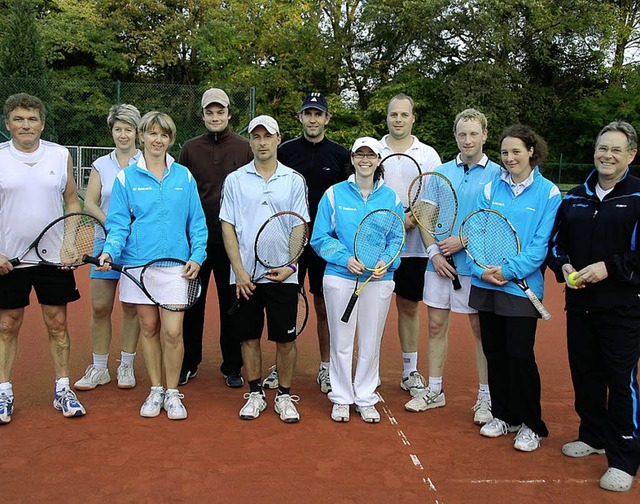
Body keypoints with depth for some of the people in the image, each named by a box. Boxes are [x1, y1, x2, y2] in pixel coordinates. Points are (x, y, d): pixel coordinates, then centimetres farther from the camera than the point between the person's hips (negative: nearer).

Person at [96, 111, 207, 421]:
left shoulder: (184, 177, 6)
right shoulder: (126, 177, 4)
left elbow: (196, 222, 7)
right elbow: (118, 222, 3)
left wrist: (197, 256, -4)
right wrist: (110, 251, -14)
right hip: (139, 264, 1)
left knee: (172, 331, -5)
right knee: (149, 327, 9)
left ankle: (172, 393, 13)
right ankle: (155, 390, 24)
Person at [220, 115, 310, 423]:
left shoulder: (294, 180, 5)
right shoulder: (235, 180, 6)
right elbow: (227, 227, 3)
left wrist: (291, 266, -11)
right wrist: (239, 270, -6)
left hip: (283, 274, 0)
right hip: (245, 274, 1)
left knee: (285, 338, 3)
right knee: (249, 337, 8)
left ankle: (284, 396, 18)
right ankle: (255, 394, 22)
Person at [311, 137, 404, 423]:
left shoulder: (391, 198, 5)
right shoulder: (334, 194, 1)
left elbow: (397, 240, 6)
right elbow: (320, 238, -1)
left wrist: (386, 263, -13)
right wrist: (346, 259, -15)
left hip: (379, 280, 1)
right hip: (340, 278, -1)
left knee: (371, 343, 8)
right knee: (341, 342, 5)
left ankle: (366, 399, 24)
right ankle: (342, 398, 21)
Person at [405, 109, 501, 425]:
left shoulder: (496, 174, -3)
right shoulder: (441, 172, 8)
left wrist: (463, 241, -14)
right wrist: (434, 252, -6)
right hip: (439, 264, 4)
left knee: (481, 329, 5)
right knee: (436, 325, 10)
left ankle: (486, 398, 18)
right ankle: (434, 391, 24)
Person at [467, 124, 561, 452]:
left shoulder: (548, 193, -4)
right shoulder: (491, 188, 6)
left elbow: (542, 244, -9)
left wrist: (509, 270, -18)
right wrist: (480, 268, -10)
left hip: (522, 287, -4)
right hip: (485, 284, 4)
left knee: (520, 355, -2)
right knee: (494, 351, 12)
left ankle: (530, 424, 16)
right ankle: (503, 415, 29)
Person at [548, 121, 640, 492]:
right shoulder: (575, 198, 12)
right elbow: (556, 243, 17)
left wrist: (609, 267, -20)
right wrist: (563, 267, -2)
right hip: (579, 305, 5)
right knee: (585, 375, 14)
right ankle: (593, 437, 34)